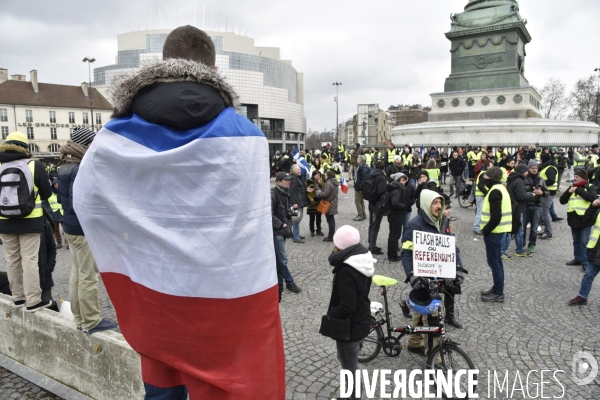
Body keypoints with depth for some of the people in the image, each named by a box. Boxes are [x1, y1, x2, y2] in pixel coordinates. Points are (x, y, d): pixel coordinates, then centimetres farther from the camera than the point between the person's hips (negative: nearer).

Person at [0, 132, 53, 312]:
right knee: (29, 260, 0)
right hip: (30, 221, -3)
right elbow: (46, 193, -1)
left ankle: (18, 297, 22)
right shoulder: (34, 166, -8)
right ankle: (33, 300, 3)